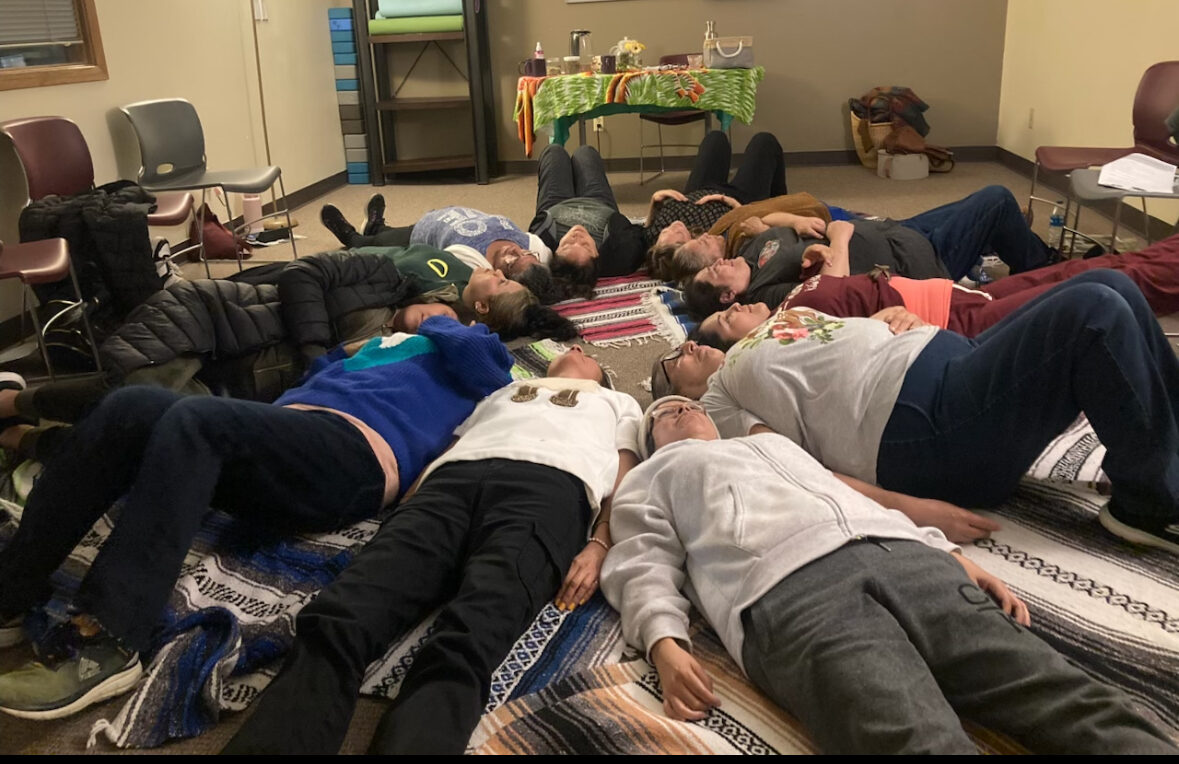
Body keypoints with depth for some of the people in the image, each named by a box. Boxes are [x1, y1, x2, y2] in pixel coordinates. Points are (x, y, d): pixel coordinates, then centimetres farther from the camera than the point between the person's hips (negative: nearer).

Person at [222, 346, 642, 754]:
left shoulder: (619, 403, 37)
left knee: (464, 645, -36)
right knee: (333, 626, -27)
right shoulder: (503, 392, 44)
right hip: (453, 480, 3)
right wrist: (403, 520, 7)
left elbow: (624, 484, 19)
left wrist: (598, 546, -3)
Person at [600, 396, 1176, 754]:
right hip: (787, 591, -6)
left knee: (1072, 701, -18)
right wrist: (665, 645, -10)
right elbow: (646, 568, 13)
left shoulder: (774, 441, 43)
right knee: (927, 743, -34)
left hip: (903, 555, 6)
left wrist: (954, 557, 16)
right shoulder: (649, 481, 30)